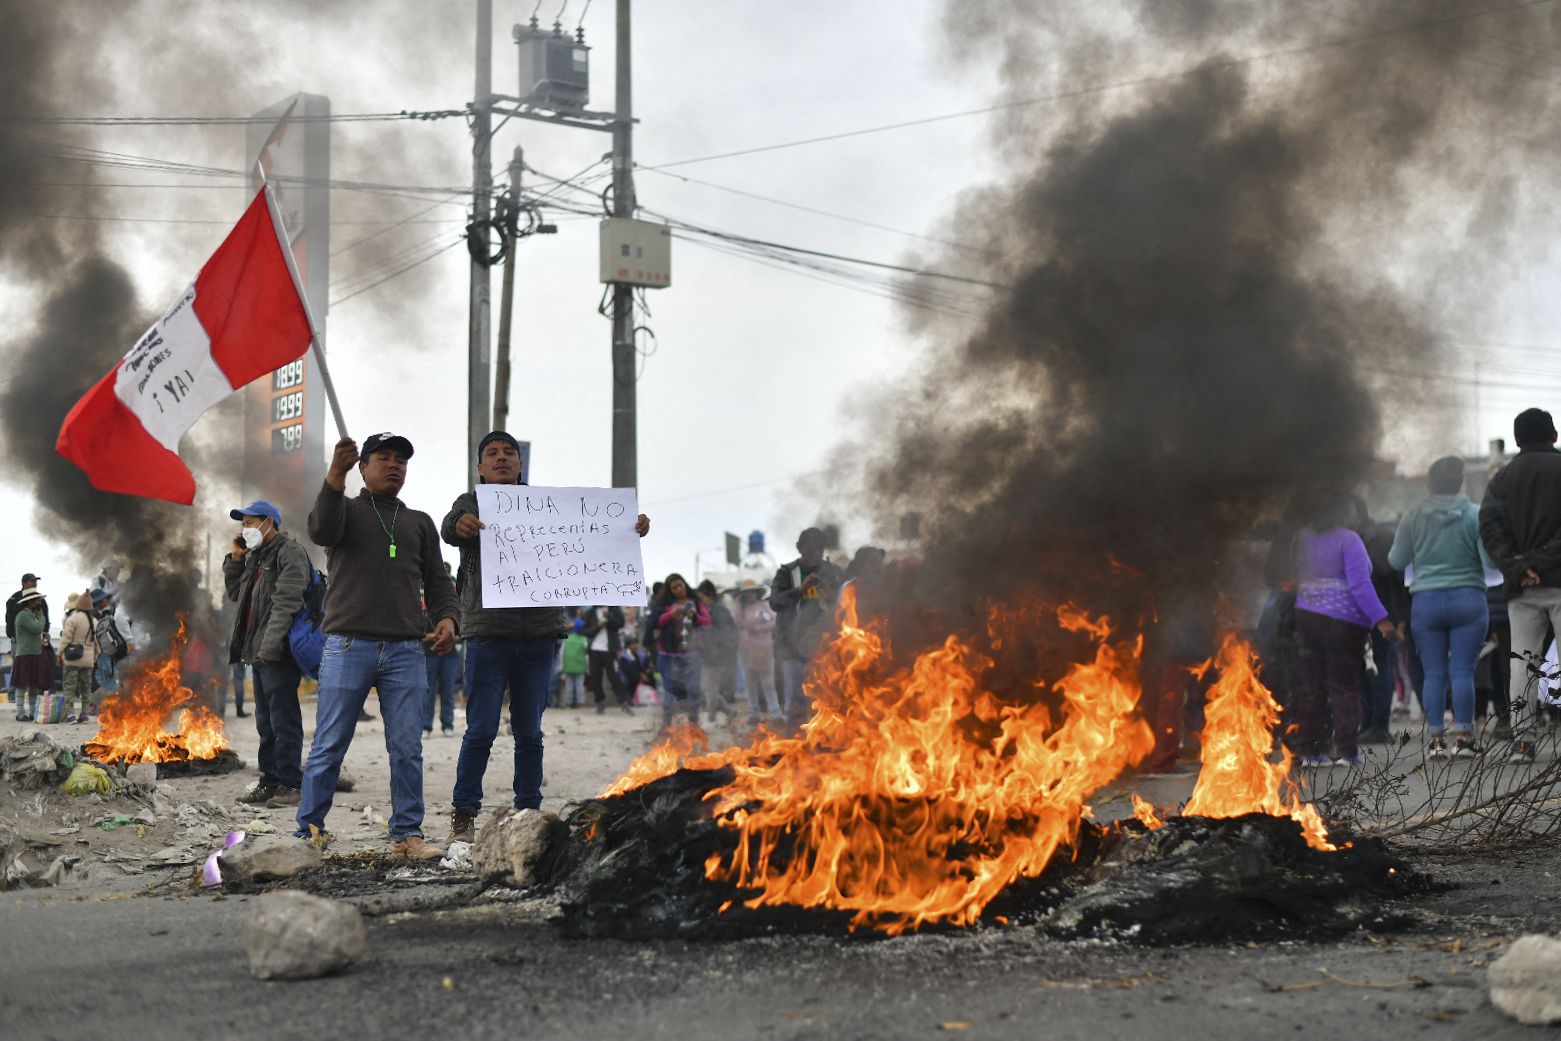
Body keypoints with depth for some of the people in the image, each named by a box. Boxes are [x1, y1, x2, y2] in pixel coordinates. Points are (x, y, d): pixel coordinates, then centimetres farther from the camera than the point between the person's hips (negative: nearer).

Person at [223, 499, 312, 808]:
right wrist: (235, 559, 14)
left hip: (279, 654, -10)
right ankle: (271, 781, 18)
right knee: (266, 721, 12)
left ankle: (290, 784, -6)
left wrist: (270, 646, -25)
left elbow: (287, 603, -19)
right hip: (259, 652, 10)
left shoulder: (289, 552, -9)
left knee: (283, 721, -8)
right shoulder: (255, 556, 21)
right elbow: (236, 593, 28)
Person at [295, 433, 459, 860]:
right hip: (348, 647, -3)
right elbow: (322, 529, -14)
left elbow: (437, 582, 17)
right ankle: (307, 832, 5)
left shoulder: (419, 523, 20)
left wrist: (447, 617, -4)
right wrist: (335, 475, -29)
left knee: (407, 749, 0)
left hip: (405, 652, 3)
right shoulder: (346, 510, 10)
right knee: (329, 747, -1)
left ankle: (407, 834, 5)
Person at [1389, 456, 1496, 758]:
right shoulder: (1473, 515, -5)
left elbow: (1396, 560, 8)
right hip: (1468, 599, -1)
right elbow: (1490, 558, -10)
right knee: (1463, 671, 0)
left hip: (1426, 602, 1)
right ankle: (1463, 737, -2)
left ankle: (1435, 739, 4)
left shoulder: (1414, 516, 1)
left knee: (1434, 673, 5)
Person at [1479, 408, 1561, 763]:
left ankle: (1522, 739, -3)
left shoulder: (1503, 477, 11)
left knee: (1522, 661, 5)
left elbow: (1489, 526, -2)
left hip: (1521, 587, 3)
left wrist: (1515, 566, -8)